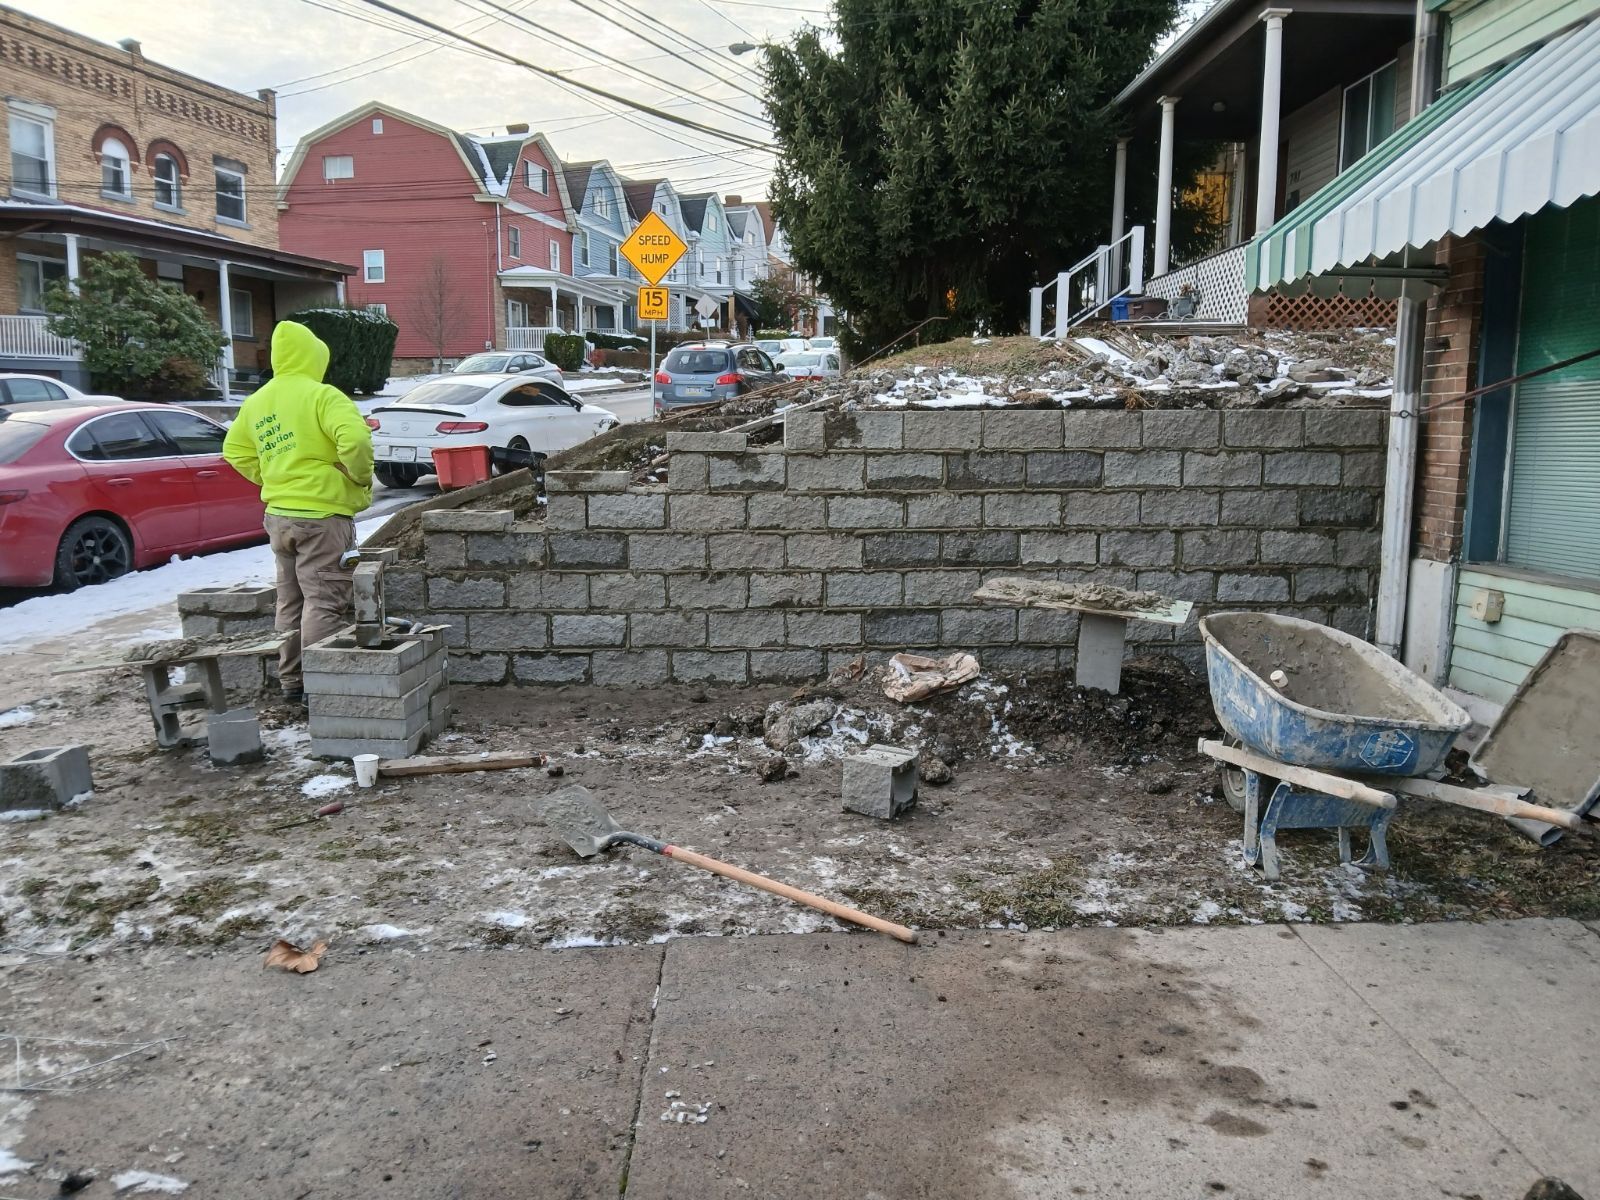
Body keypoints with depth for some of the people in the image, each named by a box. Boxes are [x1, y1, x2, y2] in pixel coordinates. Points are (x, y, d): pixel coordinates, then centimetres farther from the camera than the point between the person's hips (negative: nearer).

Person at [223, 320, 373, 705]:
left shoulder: (256, 402, 12)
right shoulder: (321, 395, -12)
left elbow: (235, 451, 18)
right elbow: (355, 439, -26)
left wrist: (270, 479, 18)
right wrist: (362, 477, -10)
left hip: (278, 514, 8)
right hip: (322, 514, -8)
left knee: (291, 601, 16)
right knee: (324, 602, -3)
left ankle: (290, 681, 24)